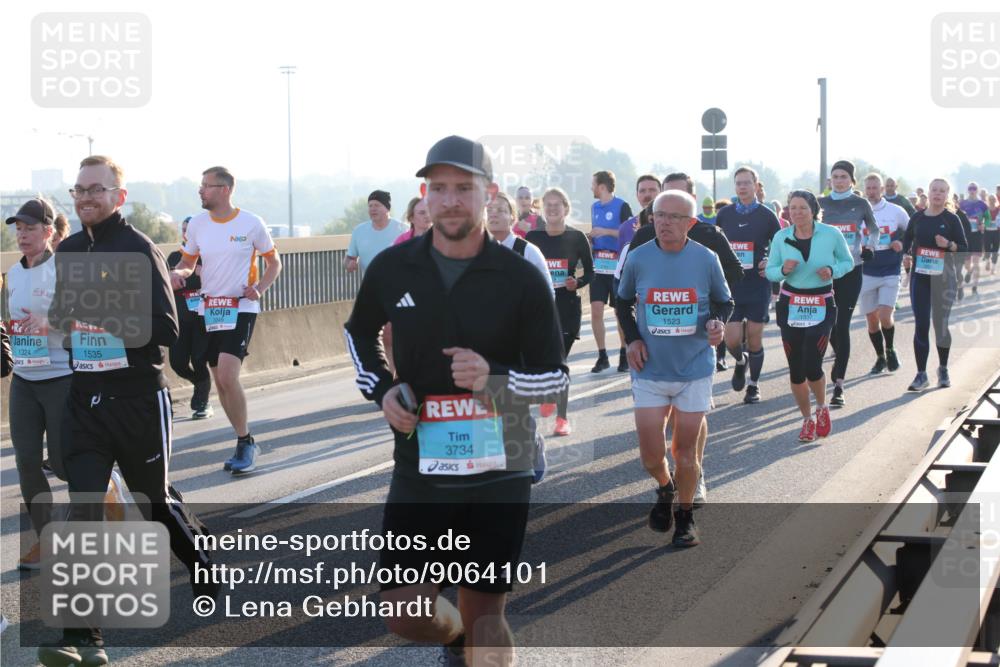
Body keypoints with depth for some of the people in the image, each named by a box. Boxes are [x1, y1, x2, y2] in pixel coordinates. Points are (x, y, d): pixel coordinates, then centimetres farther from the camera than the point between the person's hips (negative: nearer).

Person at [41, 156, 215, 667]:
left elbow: (165, 328, -18)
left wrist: (104, 311, -28)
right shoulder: (68, 251, 10)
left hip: (139, 399, -4)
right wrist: (62, 320, 4)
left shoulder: (139, 251, -10)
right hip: (86, 399, 4)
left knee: (156, 500, 13)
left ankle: (206, 570, 43)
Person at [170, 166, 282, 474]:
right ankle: (246, 443, 22)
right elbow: (187, 263, 14)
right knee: (220, 381, 8)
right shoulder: (197, 224, 4)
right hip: (209, 308, 5)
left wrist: (259, 288, -11)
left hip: (241, 308, -5)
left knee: (228, 375, -19)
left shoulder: (251, 224, -6)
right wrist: (177, 273, -9)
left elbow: (274, 262, 6)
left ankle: (245, 443, -5)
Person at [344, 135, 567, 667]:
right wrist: (380, 390, 1)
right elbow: (358, 333, 19)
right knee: (407, 616, -3)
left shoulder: (522, 279, -7)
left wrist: (495, 378, -21)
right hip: (419, 466, 2)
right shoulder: (390, 269, -1)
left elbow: (556, 377, -2)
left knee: (485, 613, 4)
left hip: (498, 469, -1)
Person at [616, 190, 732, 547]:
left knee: (686, 450, 7)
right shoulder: (638, 258, -5)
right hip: (650, 371, 1)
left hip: (695, 370, -1)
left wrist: (717, 322, -14)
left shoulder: (706, 259, -7)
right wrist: (632, 338, -4)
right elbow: (623, 303, 11)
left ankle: (685, 517, 26)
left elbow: (723, 301, 8)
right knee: (651, 454, 0)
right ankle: (665, 489, 34)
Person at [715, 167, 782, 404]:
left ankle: (753, 385, 20)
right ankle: (741, 361, 30)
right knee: (732, 340, -5)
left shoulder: (766, 215, -1)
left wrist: (770, 263, -13)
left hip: (758, 284, -2)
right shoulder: (725, 214, 6)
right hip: (731, 284, 2)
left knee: (754, 338, 3)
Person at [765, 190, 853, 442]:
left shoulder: (831, 234, -7)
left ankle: (822, 407, 19)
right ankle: (807, 419, 26)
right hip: (790, 305, 2)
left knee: (812, 366, -12)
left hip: (821, 307, -2)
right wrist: (783, 270, -18)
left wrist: (832, 270, -15)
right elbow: (770, 271, 5)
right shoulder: (781, 237, -3)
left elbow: (848, 261, 6)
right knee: (795, 369, 5)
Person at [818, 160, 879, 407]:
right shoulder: (821, 203, 5)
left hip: (851, 271, -2)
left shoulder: (860, 204, 2)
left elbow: (874, 229, 18)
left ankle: (839, 384, -8)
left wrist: (869, 248, 5)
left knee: (842, 325, -8)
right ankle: (841, 362, 38)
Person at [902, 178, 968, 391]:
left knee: (942, 323, 7)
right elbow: (907, 239, 18)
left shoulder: (951, 219, -2)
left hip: (943, 277, -2)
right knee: (921, 325, -2)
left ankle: (943, 370, 24)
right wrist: (906, 255, -1)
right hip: (919, 276, 2)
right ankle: (921, 374, 2)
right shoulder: (917, 217, 5)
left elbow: (964, 248, -2)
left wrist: (949, 244, -21)